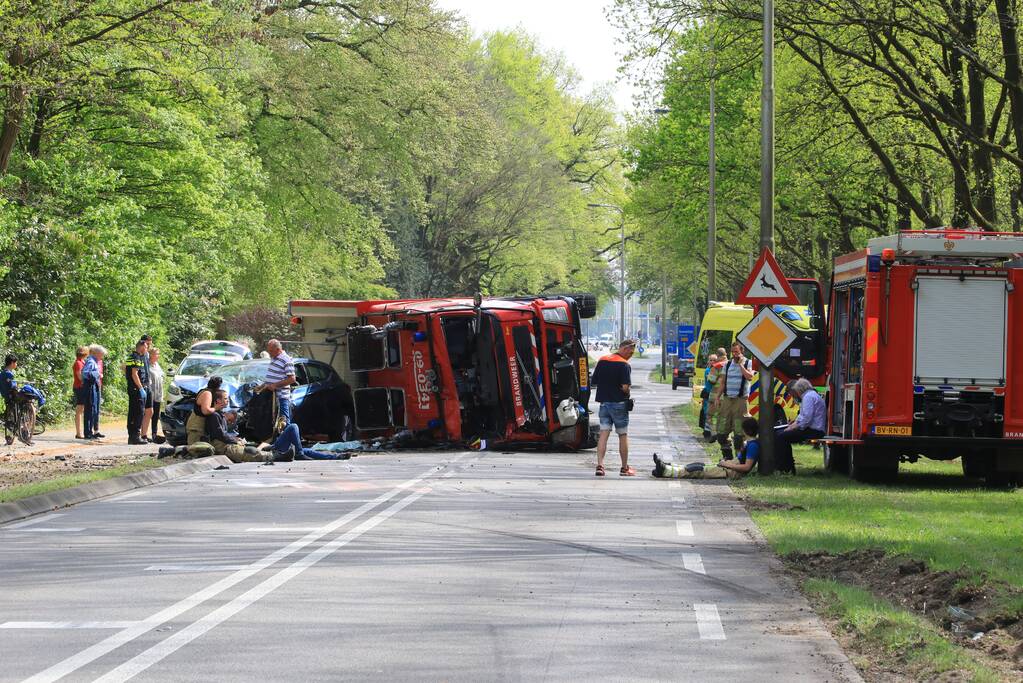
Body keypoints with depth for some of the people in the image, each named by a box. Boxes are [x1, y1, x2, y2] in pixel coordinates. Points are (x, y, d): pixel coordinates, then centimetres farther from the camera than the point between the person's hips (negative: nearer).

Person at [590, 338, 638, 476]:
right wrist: (628, 390, 0)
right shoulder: (624, 365, -14)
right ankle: (624, 468, 15)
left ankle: (600, 465, -13)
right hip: (619, 403, -5)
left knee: (603, 434, 1)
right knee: (623, 435, 8)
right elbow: (625, 387, -21)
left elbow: (593, 382, 10)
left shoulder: (601, 361, 7)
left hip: (604, 402, 5)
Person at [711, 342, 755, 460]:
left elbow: (750, 377, -17)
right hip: (727, 399, 5)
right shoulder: (728, 364, 13)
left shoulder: (748, 363, 1)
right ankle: (727, 454, 12)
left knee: (739, 430, -6)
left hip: (740, 399, -4)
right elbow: (722, 382, 15)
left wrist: (741, 365, -14)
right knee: (722, 429, 3)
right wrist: (717, 397, 9)